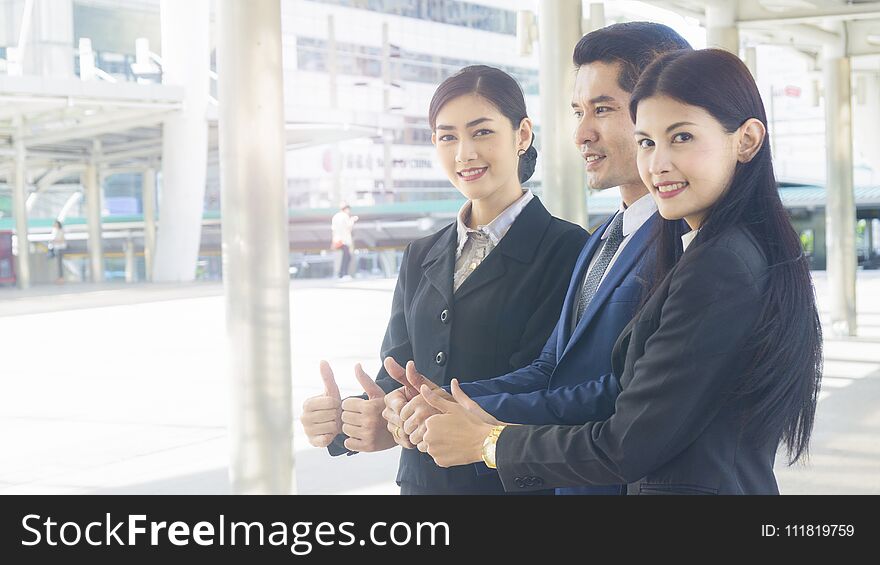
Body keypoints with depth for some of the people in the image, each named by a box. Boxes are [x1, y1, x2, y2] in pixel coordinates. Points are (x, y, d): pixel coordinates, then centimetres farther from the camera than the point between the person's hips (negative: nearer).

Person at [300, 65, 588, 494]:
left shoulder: (566, 250, -12)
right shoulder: (420, 258, 8)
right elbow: (394, 380, 4)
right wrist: (342, 417, -17)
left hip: (516, 483, -5)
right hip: (422, 480, 5)